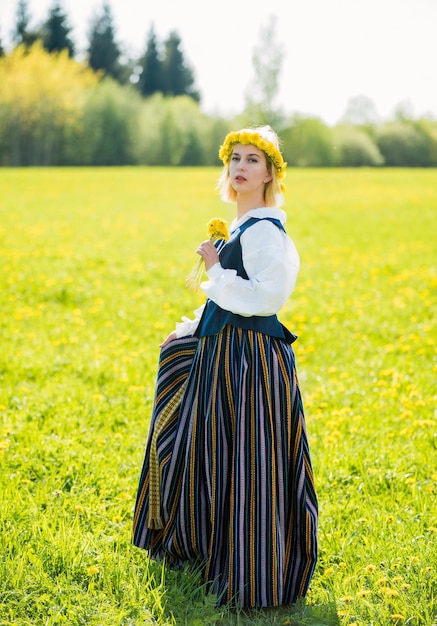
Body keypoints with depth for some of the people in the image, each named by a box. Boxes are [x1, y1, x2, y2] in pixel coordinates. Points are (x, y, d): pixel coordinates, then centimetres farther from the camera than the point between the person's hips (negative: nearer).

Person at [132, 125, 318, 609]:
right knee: (206, 452, 21)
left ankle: (252, 573, 10)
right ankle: (208, 544, 40)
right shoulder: (239, 228, 14)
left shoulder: (265, 231, -16)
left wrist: (215, 270, -16)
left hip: (250, 358, -10)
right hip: (223, 351, 10)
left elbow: (267, 297, -25)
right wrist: (190, 331, 17)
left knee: (244, 462, -3)